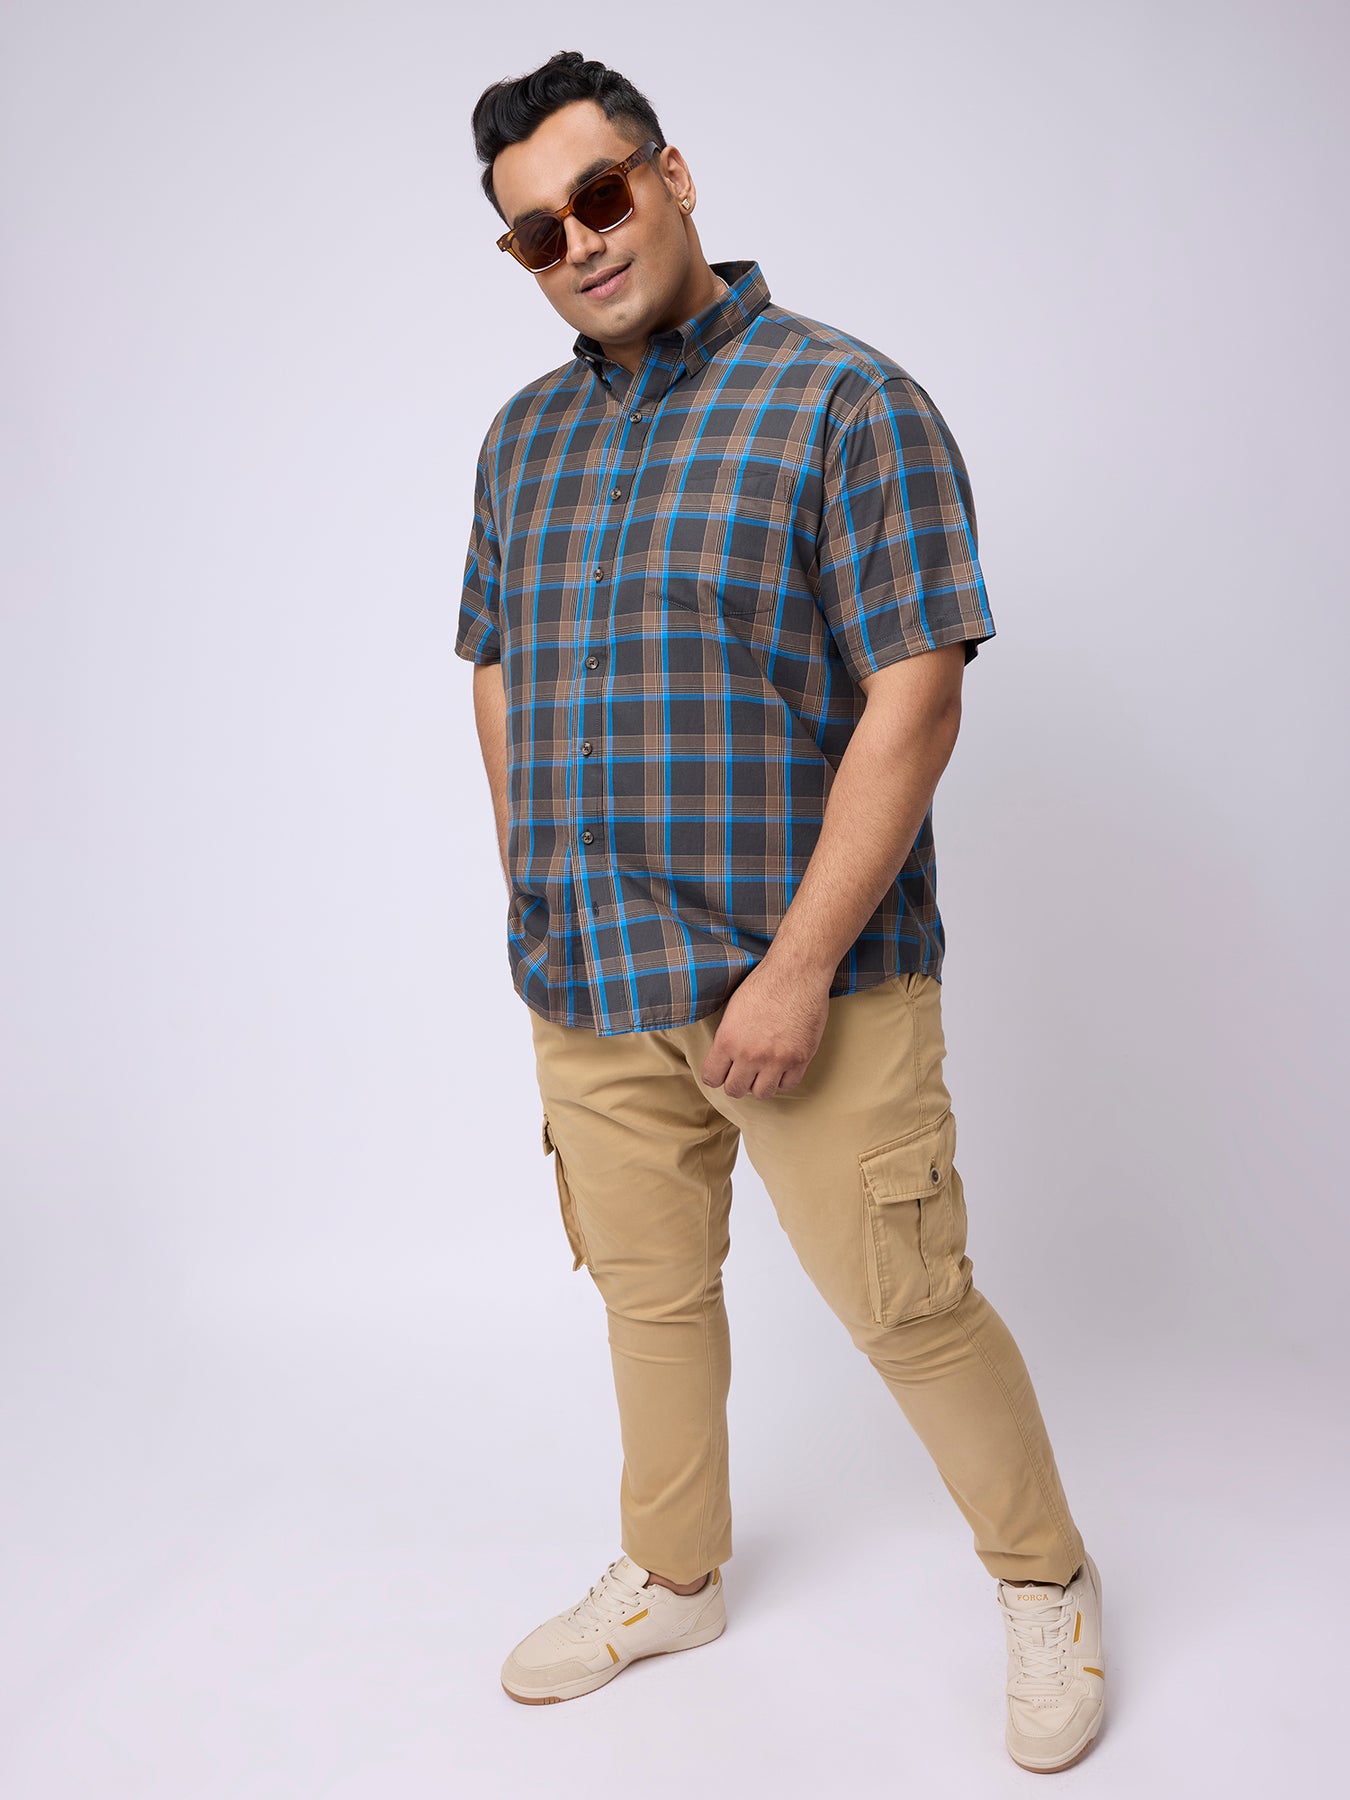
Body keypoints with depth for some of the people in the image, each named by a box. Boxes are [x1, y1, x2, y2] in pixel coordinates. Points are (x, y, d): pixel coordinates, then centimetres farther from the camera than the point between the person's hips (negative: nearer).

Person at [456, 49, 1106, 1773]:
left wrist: (799, 965, -19)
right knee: (648, 1290, 18)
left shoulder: (848, 401, -8)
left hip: (807, 975, -5)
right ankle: (670, 1578, 40)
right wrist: (535, 913, 9)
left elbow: (914, 700, -14)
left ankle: (1047, 1586, 28)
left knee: (906, 1308, 3)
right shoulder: (523, 436, 11)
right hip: (584, 983, 6)